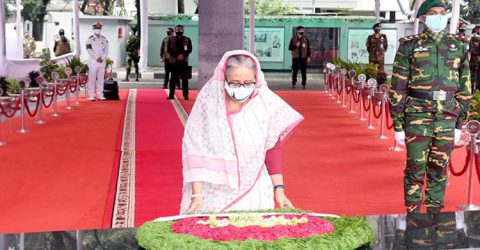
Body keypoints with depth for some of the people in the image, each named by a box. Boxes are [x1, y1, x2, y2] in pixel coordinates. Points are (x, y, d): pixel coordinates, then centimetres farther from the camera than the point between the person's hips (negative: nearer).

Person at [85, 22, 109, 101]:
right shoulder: (90, 39, -2)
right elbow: (89, 50, -9)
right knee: (92, 78, -4)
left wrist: (102, 58, -7)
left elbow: (106, 50, 8)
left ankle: (100, 95, 10)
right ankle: (91, 95, -2)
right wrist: (97, 58, -14)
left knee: (101, 78, 6)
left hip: (102, 61, 4)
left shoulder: (104, 39, 11)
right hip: (93, 61, -4)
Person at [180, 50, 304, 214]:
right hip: (212, 195, -1)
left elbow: (273, 151, 4)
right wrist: (197, 195, -12)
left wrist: (279, 189, 1)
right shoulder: (208, 101, -10)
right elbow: (195, 151, -8)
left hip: (253, 195, 1)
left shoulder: (266, 103, -7)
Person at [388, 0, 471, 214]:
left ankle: (435, 212, 22)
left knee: (439, 170, 9)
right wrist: (398, 125, -4)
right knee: (415, 169, 2)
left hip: (447, 120, 3)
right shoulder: (409, 46, 1)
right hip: (417, 118, -3)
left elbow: (464, 88, 13)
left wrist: (460, 124, 9)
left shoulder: (458, 47, 10)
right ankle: (412, 214, 14)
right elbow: (397, 88, 0)